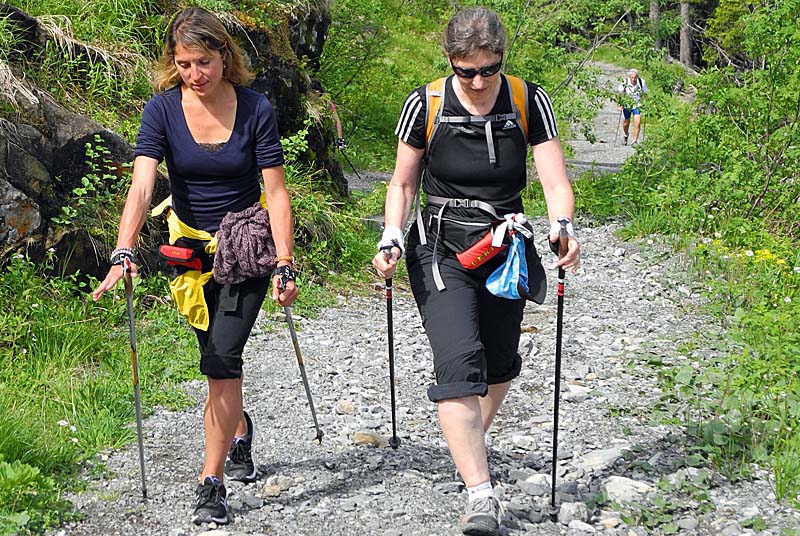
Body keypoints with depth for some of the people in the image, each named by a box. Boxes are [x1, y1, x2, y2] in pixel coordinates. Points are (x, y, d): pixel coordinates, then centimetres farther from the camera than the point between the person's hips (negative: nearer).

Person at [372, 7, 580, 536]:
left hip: (507, 250, 3)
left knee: (499, 362, 16)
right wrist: (392, 237, -12)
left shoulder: (530, 102, -6)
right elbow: (403, 182, 3)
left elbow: (555, 180, -10)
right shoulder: (425, 105, -7)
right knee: (459, 362, -21)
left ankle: (473, 445, 48)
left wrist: (562, 227, -29)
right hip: (442, 253, -2)